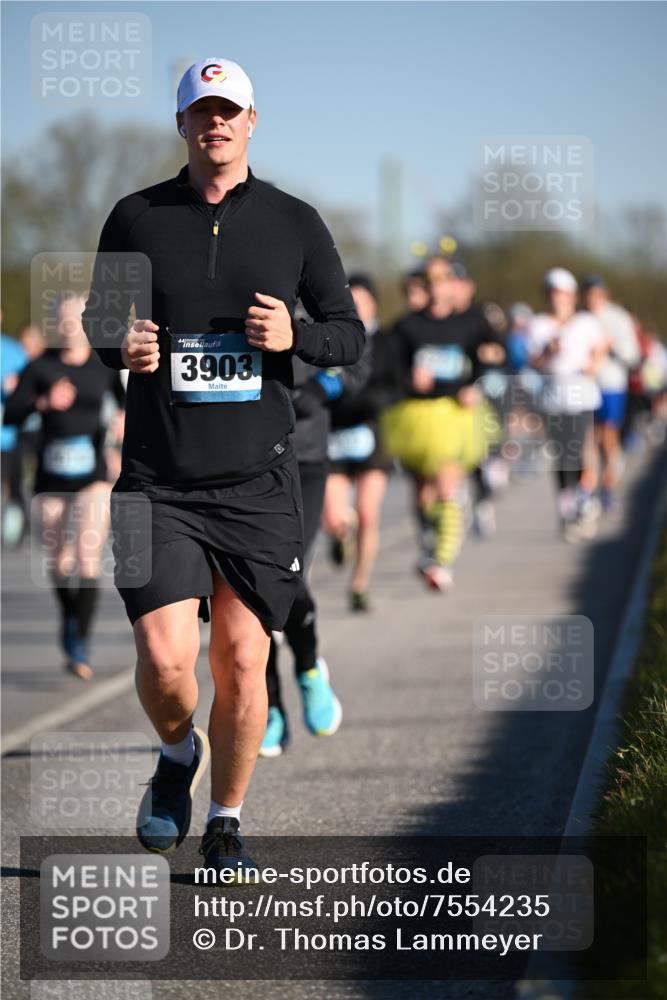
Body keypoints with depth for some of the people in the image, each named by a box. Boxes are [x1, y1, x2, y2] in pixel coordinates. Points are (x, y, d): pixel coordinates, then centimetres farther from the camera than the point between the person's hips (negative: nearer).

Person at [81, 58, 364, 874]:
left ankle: (226, 824, 19)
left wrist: (295, 337, -11)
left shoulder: (295, 223, 6)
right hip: (158, 483, 0)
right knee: (164, 659, -13)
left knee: (243, 661, 0)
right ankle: (178, 754, 21)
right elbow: (97, 317, 16)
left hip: (258, 482, 1)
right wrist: (120, 346, -7)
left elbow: (350, 333, 11)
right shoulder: (135, 218, 5)